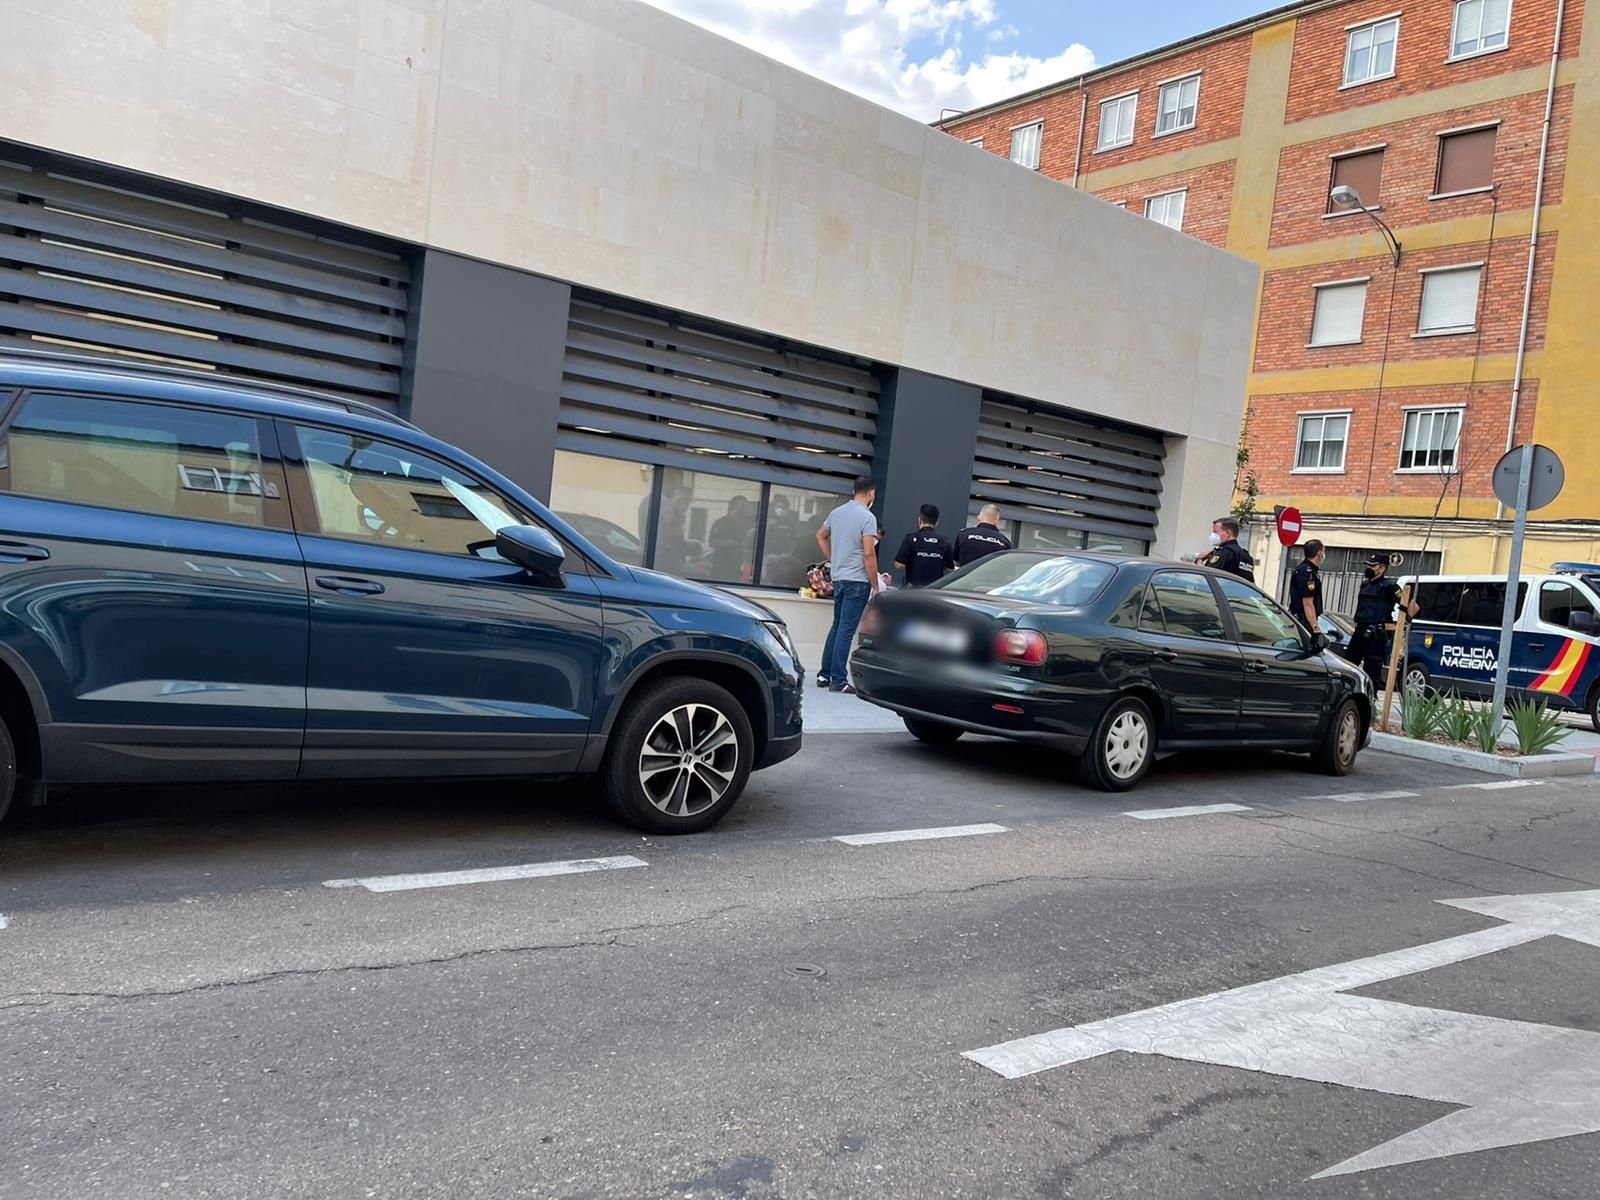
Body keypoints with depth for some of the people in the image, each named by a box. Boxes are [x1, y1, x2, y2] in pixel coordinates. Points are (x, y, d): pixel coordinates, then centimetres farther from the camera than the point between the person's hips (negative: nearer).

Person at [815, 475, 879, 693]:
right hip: (858, 580, -7)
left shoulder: (837, 512, 9)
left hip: (838, 577, 7)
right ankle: (838, 680, -2)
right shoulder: (867, 517, -13)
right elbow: (868, 554, -17)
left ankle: (824, 674, 22)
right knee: (846, 630, -5)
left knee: (837, 626, 17)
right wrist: (875, 586, -11)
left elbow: (820, 535, 25)